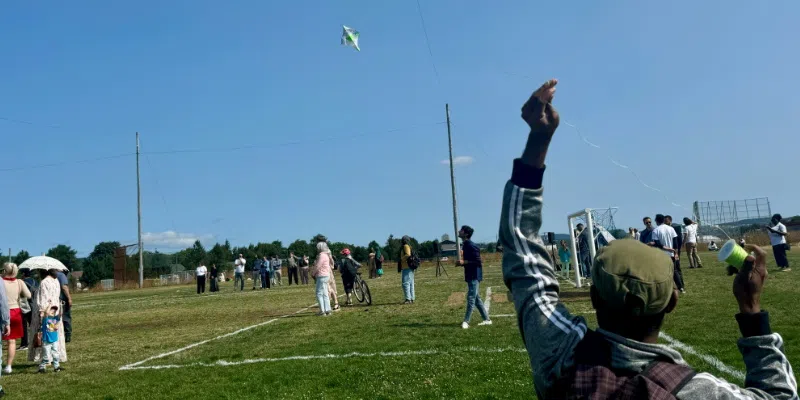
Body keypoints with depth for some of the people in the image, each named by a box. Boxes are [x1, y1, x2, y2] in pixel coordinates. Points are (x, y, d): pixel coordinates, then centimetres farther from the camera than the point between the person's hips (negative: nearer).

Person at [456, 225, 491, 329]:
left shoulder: (471, 246, -17)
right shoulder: (464, 245, 13)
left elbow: (478, 261, -20)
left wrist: (464, 262, -20)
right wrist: (461, 262, 6)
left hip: (474, 275, -10)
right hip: (470, 275, 10)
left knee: (471, 298, -7)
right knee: (476, 298, 13)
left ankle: (466, 321, -6)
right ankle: (486, 319, 20)